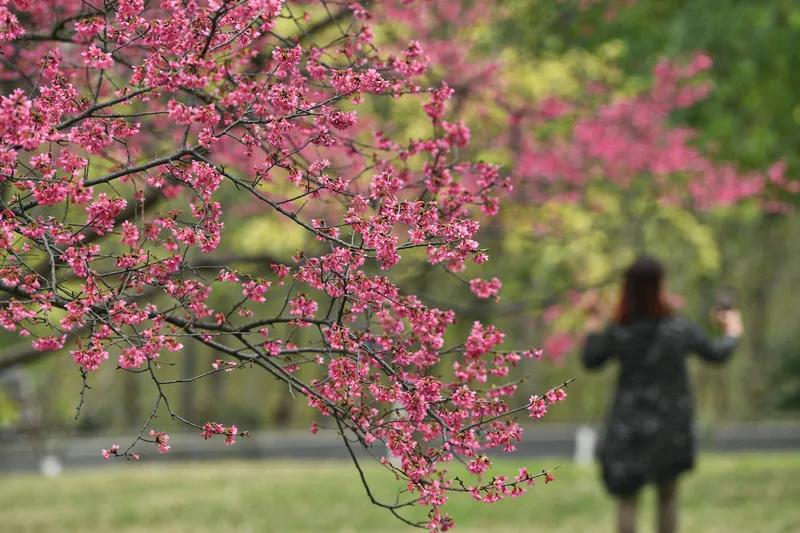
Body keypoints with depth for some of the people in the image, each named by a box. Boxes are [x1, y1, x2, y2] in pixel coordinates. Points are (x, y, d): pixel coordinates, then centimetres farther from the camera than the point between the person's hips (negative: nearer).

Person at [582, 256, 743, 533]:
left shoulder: (616, 333, -14)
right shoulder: (678, 329, -14)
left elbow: (590, 361, 3)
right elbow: (716, 353, 1)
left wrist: (592, 323, 13)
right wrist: (732, 332, 21)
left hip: (628, 425, 0)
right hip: (670, 426, 0)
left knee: (626, 499, 8)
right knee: (667, 495, 17)